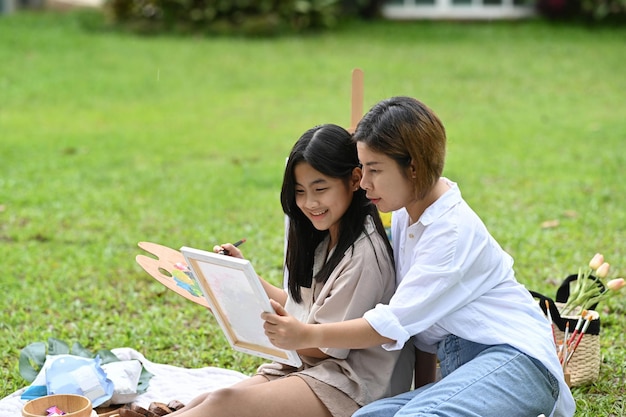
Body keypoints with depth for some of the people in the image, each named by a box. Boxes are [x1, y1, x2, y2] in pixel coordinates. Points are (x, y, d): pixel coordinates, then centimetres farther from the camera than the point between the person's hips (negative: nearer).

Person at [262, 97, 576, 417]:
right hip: (463, 370, 8)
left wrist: (307, 336, -13)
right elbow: (417, 318, 15)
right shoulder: (404, 215, 12)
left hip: (516, 360, -8)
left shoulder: (454, 230, -14)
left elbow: (394, 323, -16)